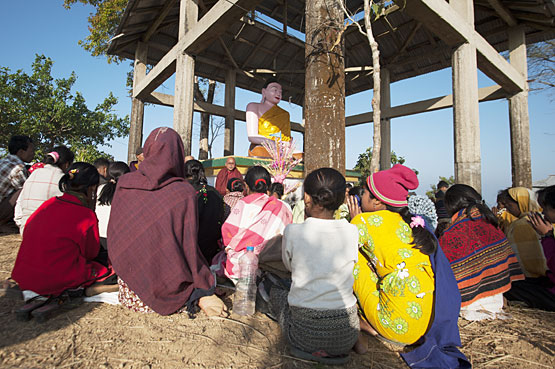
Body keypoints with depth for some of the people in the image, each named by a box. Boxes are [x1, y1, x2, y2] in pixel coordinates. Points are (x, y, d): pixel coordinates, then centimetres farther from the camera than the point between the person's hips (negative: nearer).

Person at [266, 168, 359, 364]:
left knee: (276, 291, 25)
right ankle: (334, 351, 21)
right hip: (346, 335, 4)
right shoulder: (352, 231, -8)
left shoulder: (293, 231, -14)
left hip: (305, 333, -3)